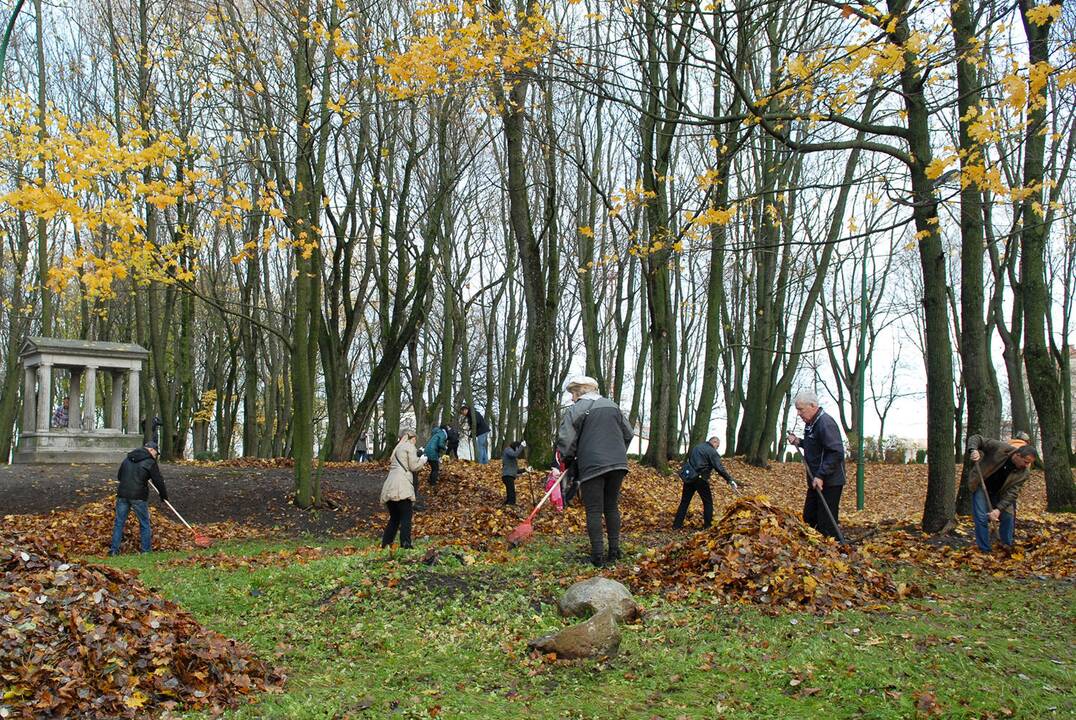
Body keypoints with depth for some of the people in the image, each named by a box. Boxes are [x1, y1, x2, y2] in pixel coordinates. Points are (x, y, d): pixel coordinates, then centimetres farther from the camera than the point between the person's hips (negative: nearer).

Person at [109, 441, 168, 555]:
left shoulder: (127, 459, 16)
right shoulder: (150, 462, -3)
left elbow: (119, 476, 24)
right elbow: (158, 481, -2)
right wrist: (164, 496, 11)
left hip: (122, 494, 5)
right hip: (138, 497, -5)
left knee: (119, 523, 10)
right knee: (144, 524, 7)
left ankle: (113, 550, 10)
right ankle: (145, 550, 10)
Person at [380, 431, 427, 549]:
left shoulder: (397, 448, 28)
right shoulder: (410, 447, 4)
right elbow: (414, 466, -3)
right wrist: (423, 460, 16)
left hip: (389, 488, 8)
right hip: (402, 487, -8)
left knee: (394, 518, 17)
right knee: (406, 517, -5)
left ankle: (385, 543, 16)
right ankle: (405, 544, -13)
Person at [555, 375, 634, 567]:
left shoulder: (575, 409, -4)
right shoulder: (612, 406, 15)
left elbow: (565, 439, -8)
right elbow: (628, 433, 18)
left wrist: (566, 460, 9)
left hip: (592, 466, -5)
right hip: (618, 464, 5)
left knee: (594, 510, -1)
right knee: (612, 507, 14)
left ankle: (597, 555, -4)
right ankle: (614, 551, 15)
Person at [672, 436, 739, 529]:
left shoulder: (696, 447, 18)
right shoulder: (712, 452, -6)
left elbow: (688, 460, 22)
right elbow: (720, 468, -13)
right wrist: (730, 480, -12)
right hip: (700, 479, -7)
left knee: (684, 501, 11)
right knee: (708, 502, 7)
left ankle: (677, 524, 12)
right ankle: (707, 525, 8)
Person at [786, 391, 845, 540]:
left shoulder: (825, 423, -19)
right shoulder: (810, 424, 13)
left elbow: (837, 453, -26)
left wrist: (821, 476, -28)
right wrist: (799, 442, 8)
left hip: (829, 483, -10)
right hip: (815, 481, 10)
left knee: (826, 524, -8)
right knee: (808, 519, 15)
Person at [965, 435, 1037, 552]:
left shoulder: (1023, 473, -18)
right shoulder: (1000, 448, -28)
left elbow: (1011, 493, -20)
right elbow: (976, 439, -21)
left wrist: (999, 509, -32)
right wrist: (973, 450, -42)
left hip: (1000, 493, 4)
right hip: (980, 486, -4)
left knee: (1008, 516, 1)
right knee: (982, 518, -9)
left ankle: (1008, 547, 22)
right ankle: (985, 551, 1)